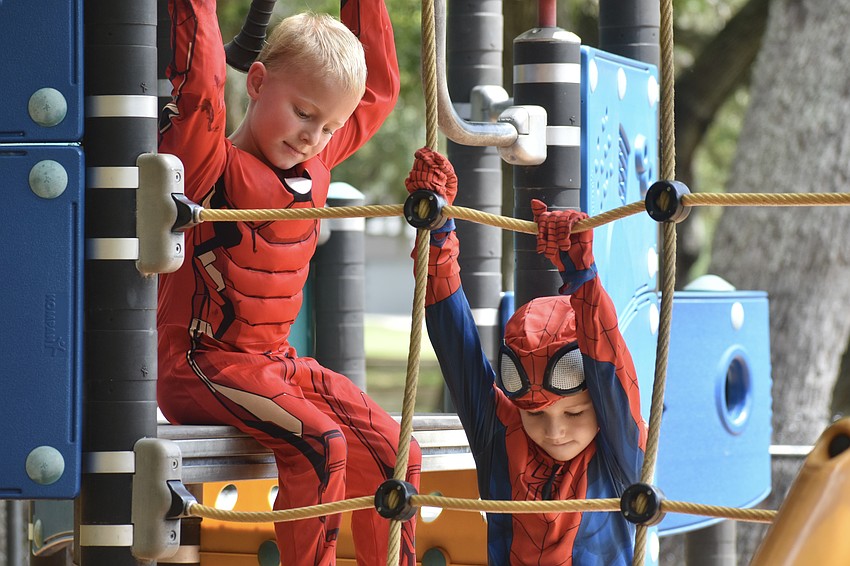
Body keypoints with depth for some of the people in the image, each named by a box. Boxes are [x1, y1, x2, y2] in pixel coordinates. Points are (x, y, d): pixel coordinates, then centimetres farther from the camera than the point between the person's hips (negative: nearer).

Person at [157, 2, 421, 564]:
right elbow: (199, 83, -32)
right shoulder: (210, 165, -13)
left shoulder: (316, 165, 10)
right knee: (319, 444, -30)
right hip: (201, 365, -8)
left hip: (276, 364, 8)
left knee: (393, 452, -4)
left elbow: (379, 89, 22)